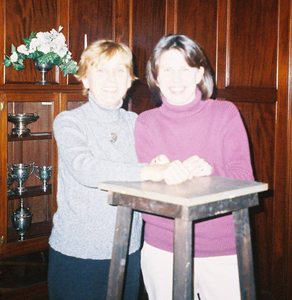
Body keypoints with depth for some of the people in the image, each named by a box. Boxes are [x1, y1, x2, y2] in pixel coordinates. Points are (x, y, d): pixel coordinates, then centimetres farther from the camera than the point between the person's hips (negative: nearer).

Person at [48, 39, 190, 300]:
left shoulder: (135, 123, 7)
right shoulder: (69, 122, -8)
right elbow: (85, 170, -26)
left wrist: (183, 167, -23)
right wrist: (151, 171, -37)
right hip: (76, 251, -4)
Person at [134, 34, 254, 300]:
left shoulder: (225, 113, 0)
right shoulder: (146, 123, 3)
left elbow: (244, 178, -6)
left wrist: (210, 172, -27)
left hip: (224, 251, 0)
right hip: (163, 252, 1)